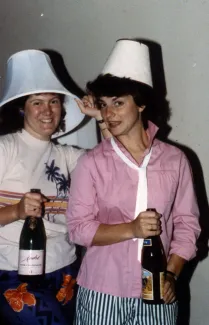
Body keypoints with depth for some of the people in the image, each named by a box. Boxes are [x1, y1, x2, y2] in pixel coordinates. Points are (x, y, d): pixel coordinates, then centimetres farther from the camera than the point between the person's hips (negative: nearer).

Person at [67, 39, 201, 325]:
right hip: (102, 293, -1)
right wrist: (131, 230, -19)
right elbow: (78, 228, -7)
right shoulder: (92, 163, -5)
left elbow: (187, 223, 2)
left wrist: (171, 275, -7)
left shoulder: (175, 160, -1)